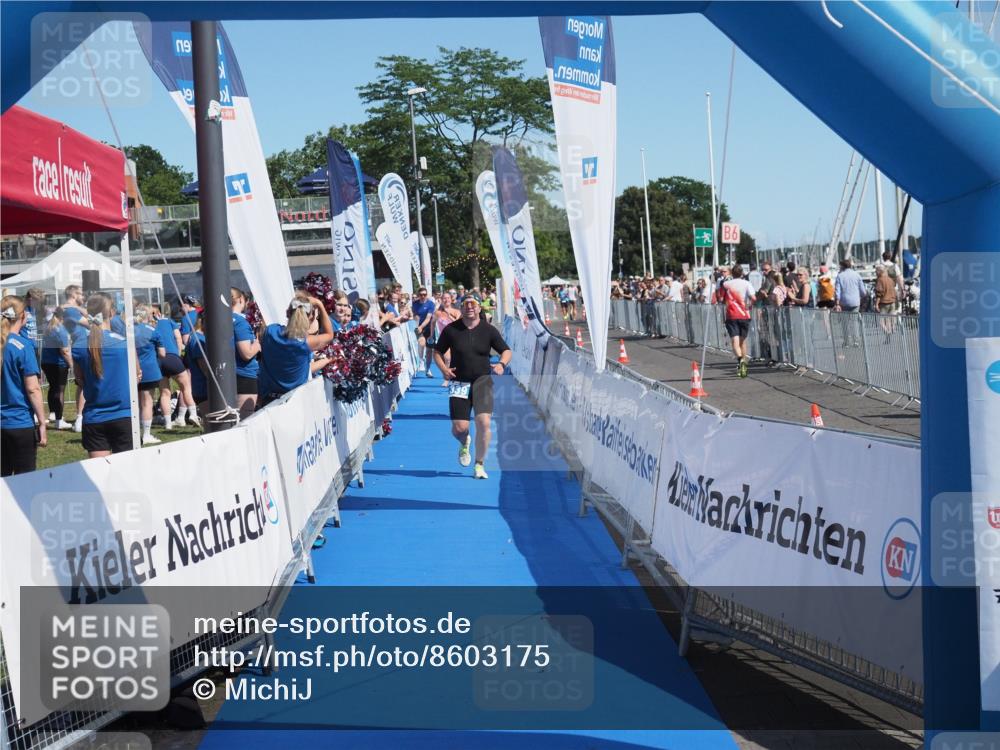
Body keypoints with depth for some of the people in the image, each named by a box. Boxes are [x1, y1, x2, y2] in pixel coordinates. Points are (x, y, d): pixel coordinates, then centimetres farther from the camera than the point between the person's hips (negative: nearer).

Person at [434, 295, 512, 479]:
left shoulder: (488, 330, 0)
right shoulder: (451, 330, 0)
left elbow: (507, 351, 5)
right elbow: (438, 352, 10)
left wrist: (502, 364, -17)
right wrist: (444, 368, -9)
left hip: (482, 380, 0)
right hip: (459, 382, 0)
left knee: (484, 422, -16)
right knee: (459, 427, -5)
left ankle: (479, 465, 1)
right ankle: (464, 443, 35)